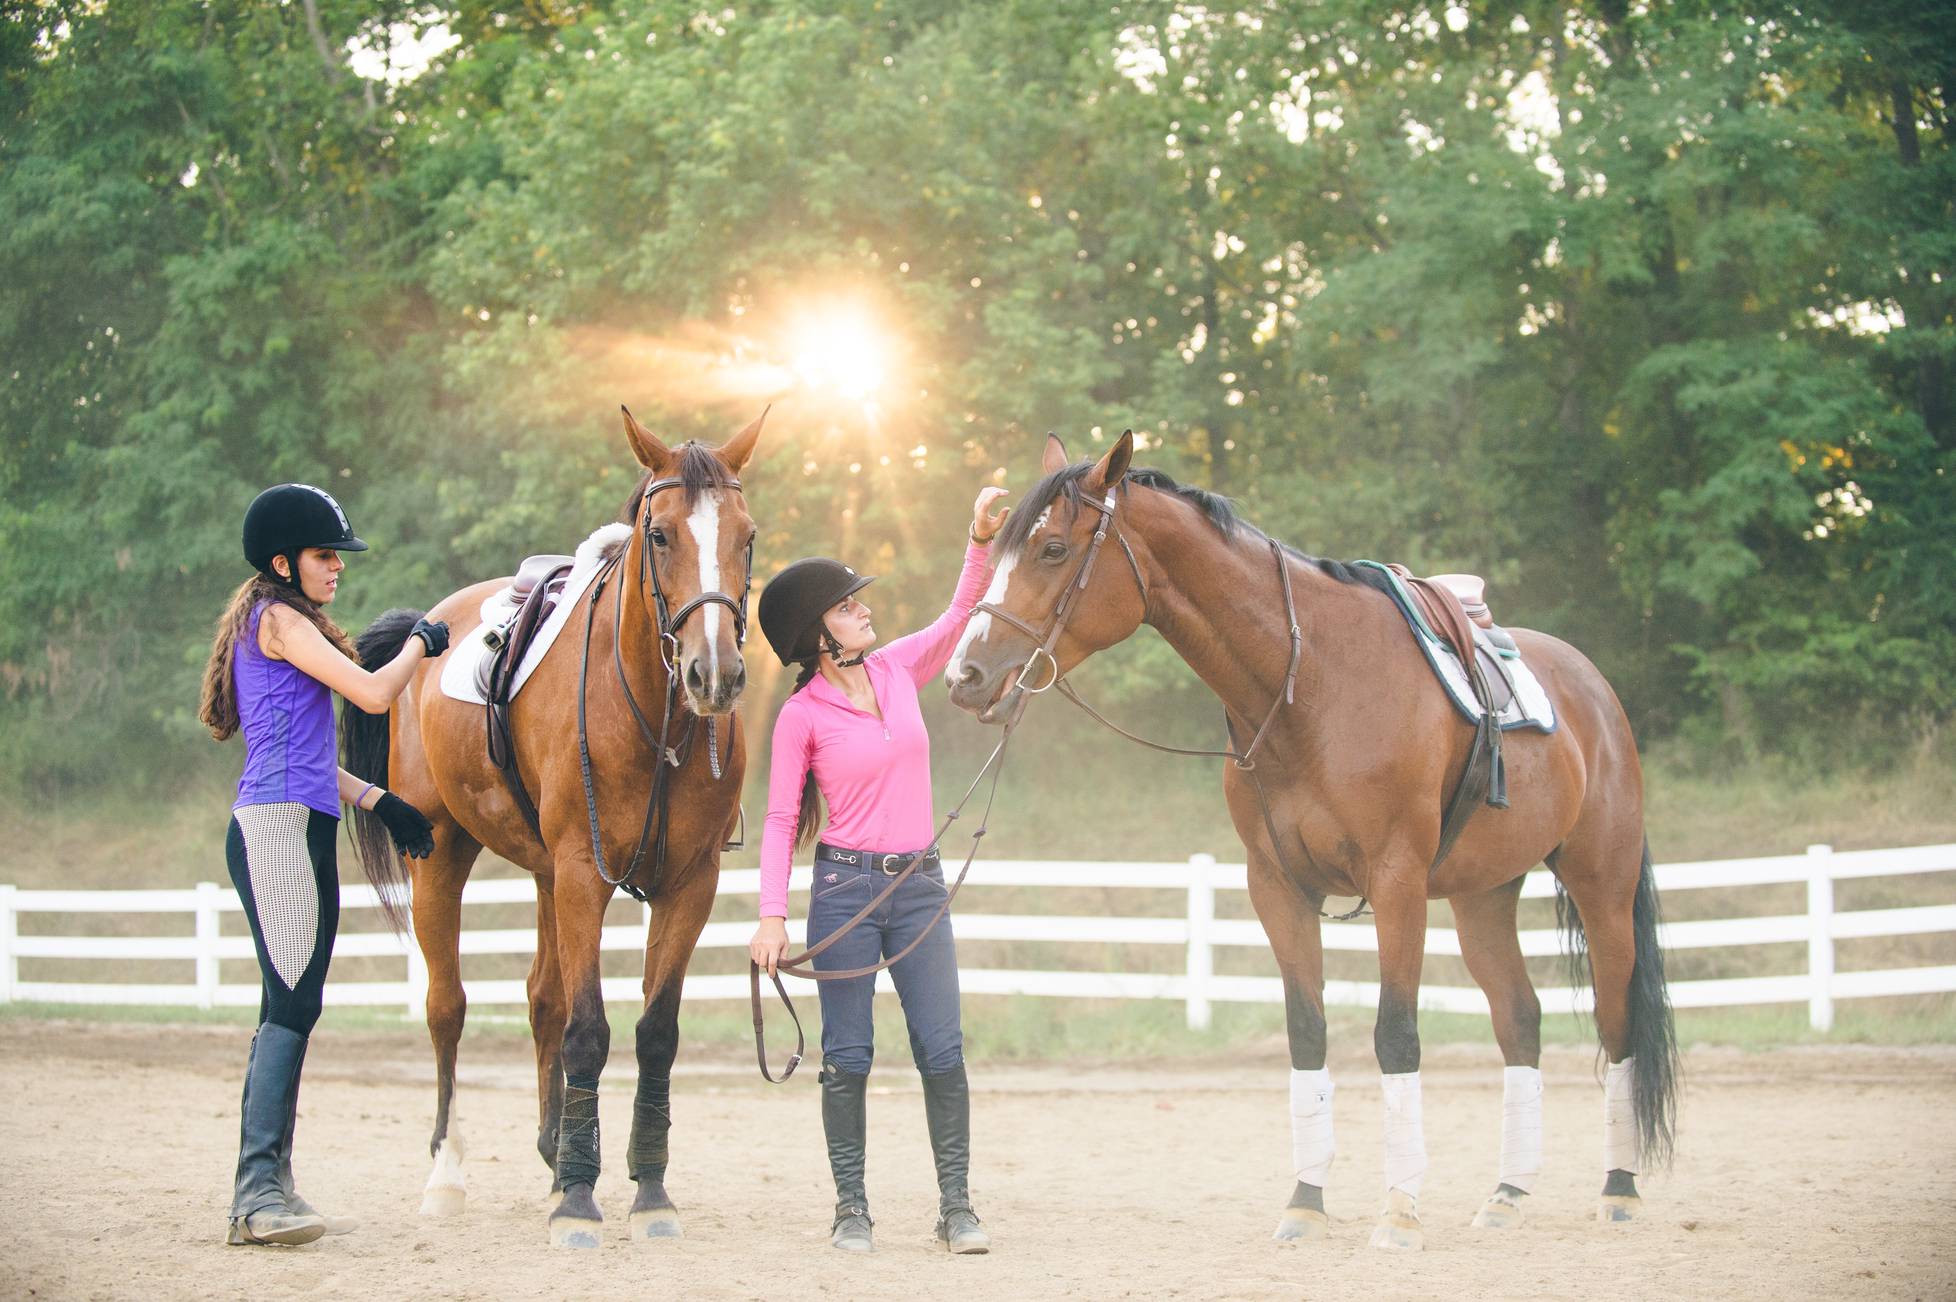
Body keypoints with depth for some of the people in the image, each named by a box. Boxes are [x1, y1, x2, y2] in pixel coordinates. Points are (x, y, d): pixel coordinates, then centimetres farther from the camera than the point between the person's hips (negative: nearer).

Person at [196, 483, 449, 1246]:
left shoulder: (287, 624, 24)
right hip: (280, 826, -10)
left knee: (292, 1009, 8)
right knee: (294, 1001, -17)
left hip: (299, 830, 10)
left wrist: (380, 804, 20)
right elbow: (373, 694, -12)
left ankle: (268, 1190, 8)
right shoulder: (277, 619, -6)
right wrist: (421, 643, 6)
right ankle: (258, 1189, -23)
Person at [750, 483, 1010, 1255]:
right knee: (847, 1054, 1)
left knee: (943, 1051, -1)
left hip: (919, 884, 4)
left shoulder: (898, 670, 8)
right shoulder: (802, 715, -4)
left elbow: (960, 615, 5)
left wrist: (981, 541, -10)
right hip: (846, 886, -4)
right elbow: (780, 819, -4)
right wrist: (771, 916, -12)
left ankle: (956, 1205, 2)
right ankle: (851, 1207, 8)